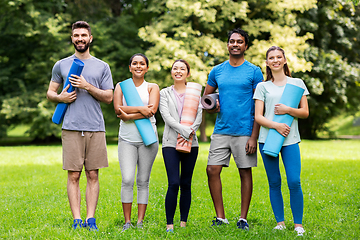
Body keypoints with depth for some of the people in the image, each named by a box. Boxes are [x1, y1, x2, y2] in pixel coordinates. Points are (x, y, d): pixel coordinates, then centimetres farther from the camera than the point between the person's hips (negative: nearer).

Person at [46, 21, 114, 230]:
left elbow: (108, 97, 5)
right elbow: (50, 93, 16)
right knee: (73, 175, -2)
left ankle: (91, 218, 5)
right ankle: (77, 220, 1)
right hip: (71, 127, 0)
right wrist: (60, 98, -6)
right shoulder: (61, 65, 12)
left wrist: (87, 86, -8)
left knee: (93, 175, 1)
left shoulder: (102, 66, 11)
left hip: (96, 128, 0)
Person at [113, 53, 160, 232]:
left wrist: (129, 115, -13)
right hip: (127, 139, 0)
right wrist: (140, 109, -15)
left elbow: (151, 110, -9)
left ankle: (140, 222, 7)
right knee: (127, 180, -10)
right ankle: (127, 222, -2)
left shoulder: (152, 88, 8)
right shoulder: (121, 86, 11)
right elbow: (118, 109, -6)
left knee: (143, 181, 1)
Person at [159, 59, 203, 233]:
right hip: (171, 142, -2)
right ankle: (169, 224, -7)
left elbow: (199, 116, 3)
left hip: (190, 143, 2)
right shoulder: (164, 93, 10)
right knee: (173, 184, -12)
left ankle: (183, 223, 11)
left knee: (186, 184, 3)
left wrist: (190, 132, -14)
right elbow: (167, 116, -4)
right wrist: (185, 130, -16)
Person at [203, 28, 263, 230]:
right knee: (212, 170, -4)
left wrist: (254, 136, -10)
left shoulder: (254, 71, 0)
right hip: (221, 130, 3)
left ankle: (243, 219, 12)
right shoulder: (217, 71, 11)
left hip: (244, 132, -3)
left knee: (245, 172, 2)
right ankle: (220, 217, 7)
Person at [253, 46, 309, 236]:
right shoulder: (262, 86, 9)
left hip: (290, 139, -1)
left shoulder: (297, 83, 10)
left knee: (294, 182, -9)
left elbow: (305, 112, 7)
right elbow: (258, 117, 2)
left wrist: (288, 110, -12)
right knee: (274, 183, 4)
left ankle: (298, 224, 1)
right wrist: (276, 125, -14)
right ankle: (280, 222, 14)